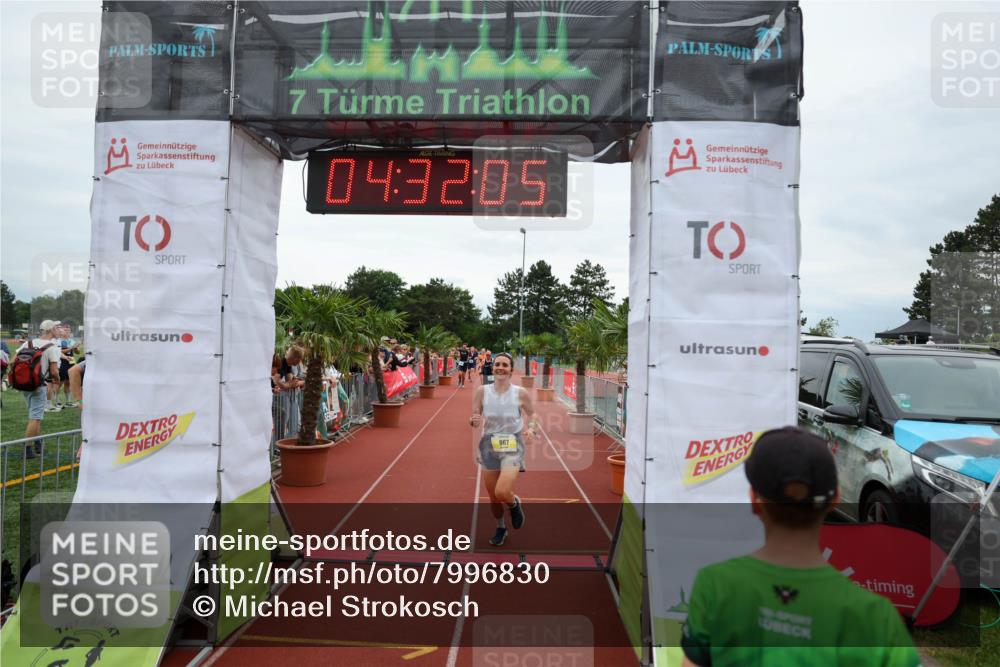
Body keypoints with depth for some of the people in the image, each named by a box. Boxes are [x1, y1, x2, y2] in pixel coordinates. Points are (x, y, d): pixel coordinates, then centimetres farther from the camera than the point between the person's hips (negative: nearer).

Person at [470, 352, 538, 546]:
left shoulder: (521, 393, -8)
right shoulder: (482, 391, -5)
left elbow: (531, 414, 8)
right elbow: (474, 419, -1)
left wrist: (532, 427, -12)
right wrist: (474, 421, -24)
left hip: (512, 447, -2)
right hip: (489, 446, 3)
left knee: (502, 492, -20)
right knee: (493, 496, 12)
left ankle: (515, 503, 17)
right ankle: (501, 528, 41)